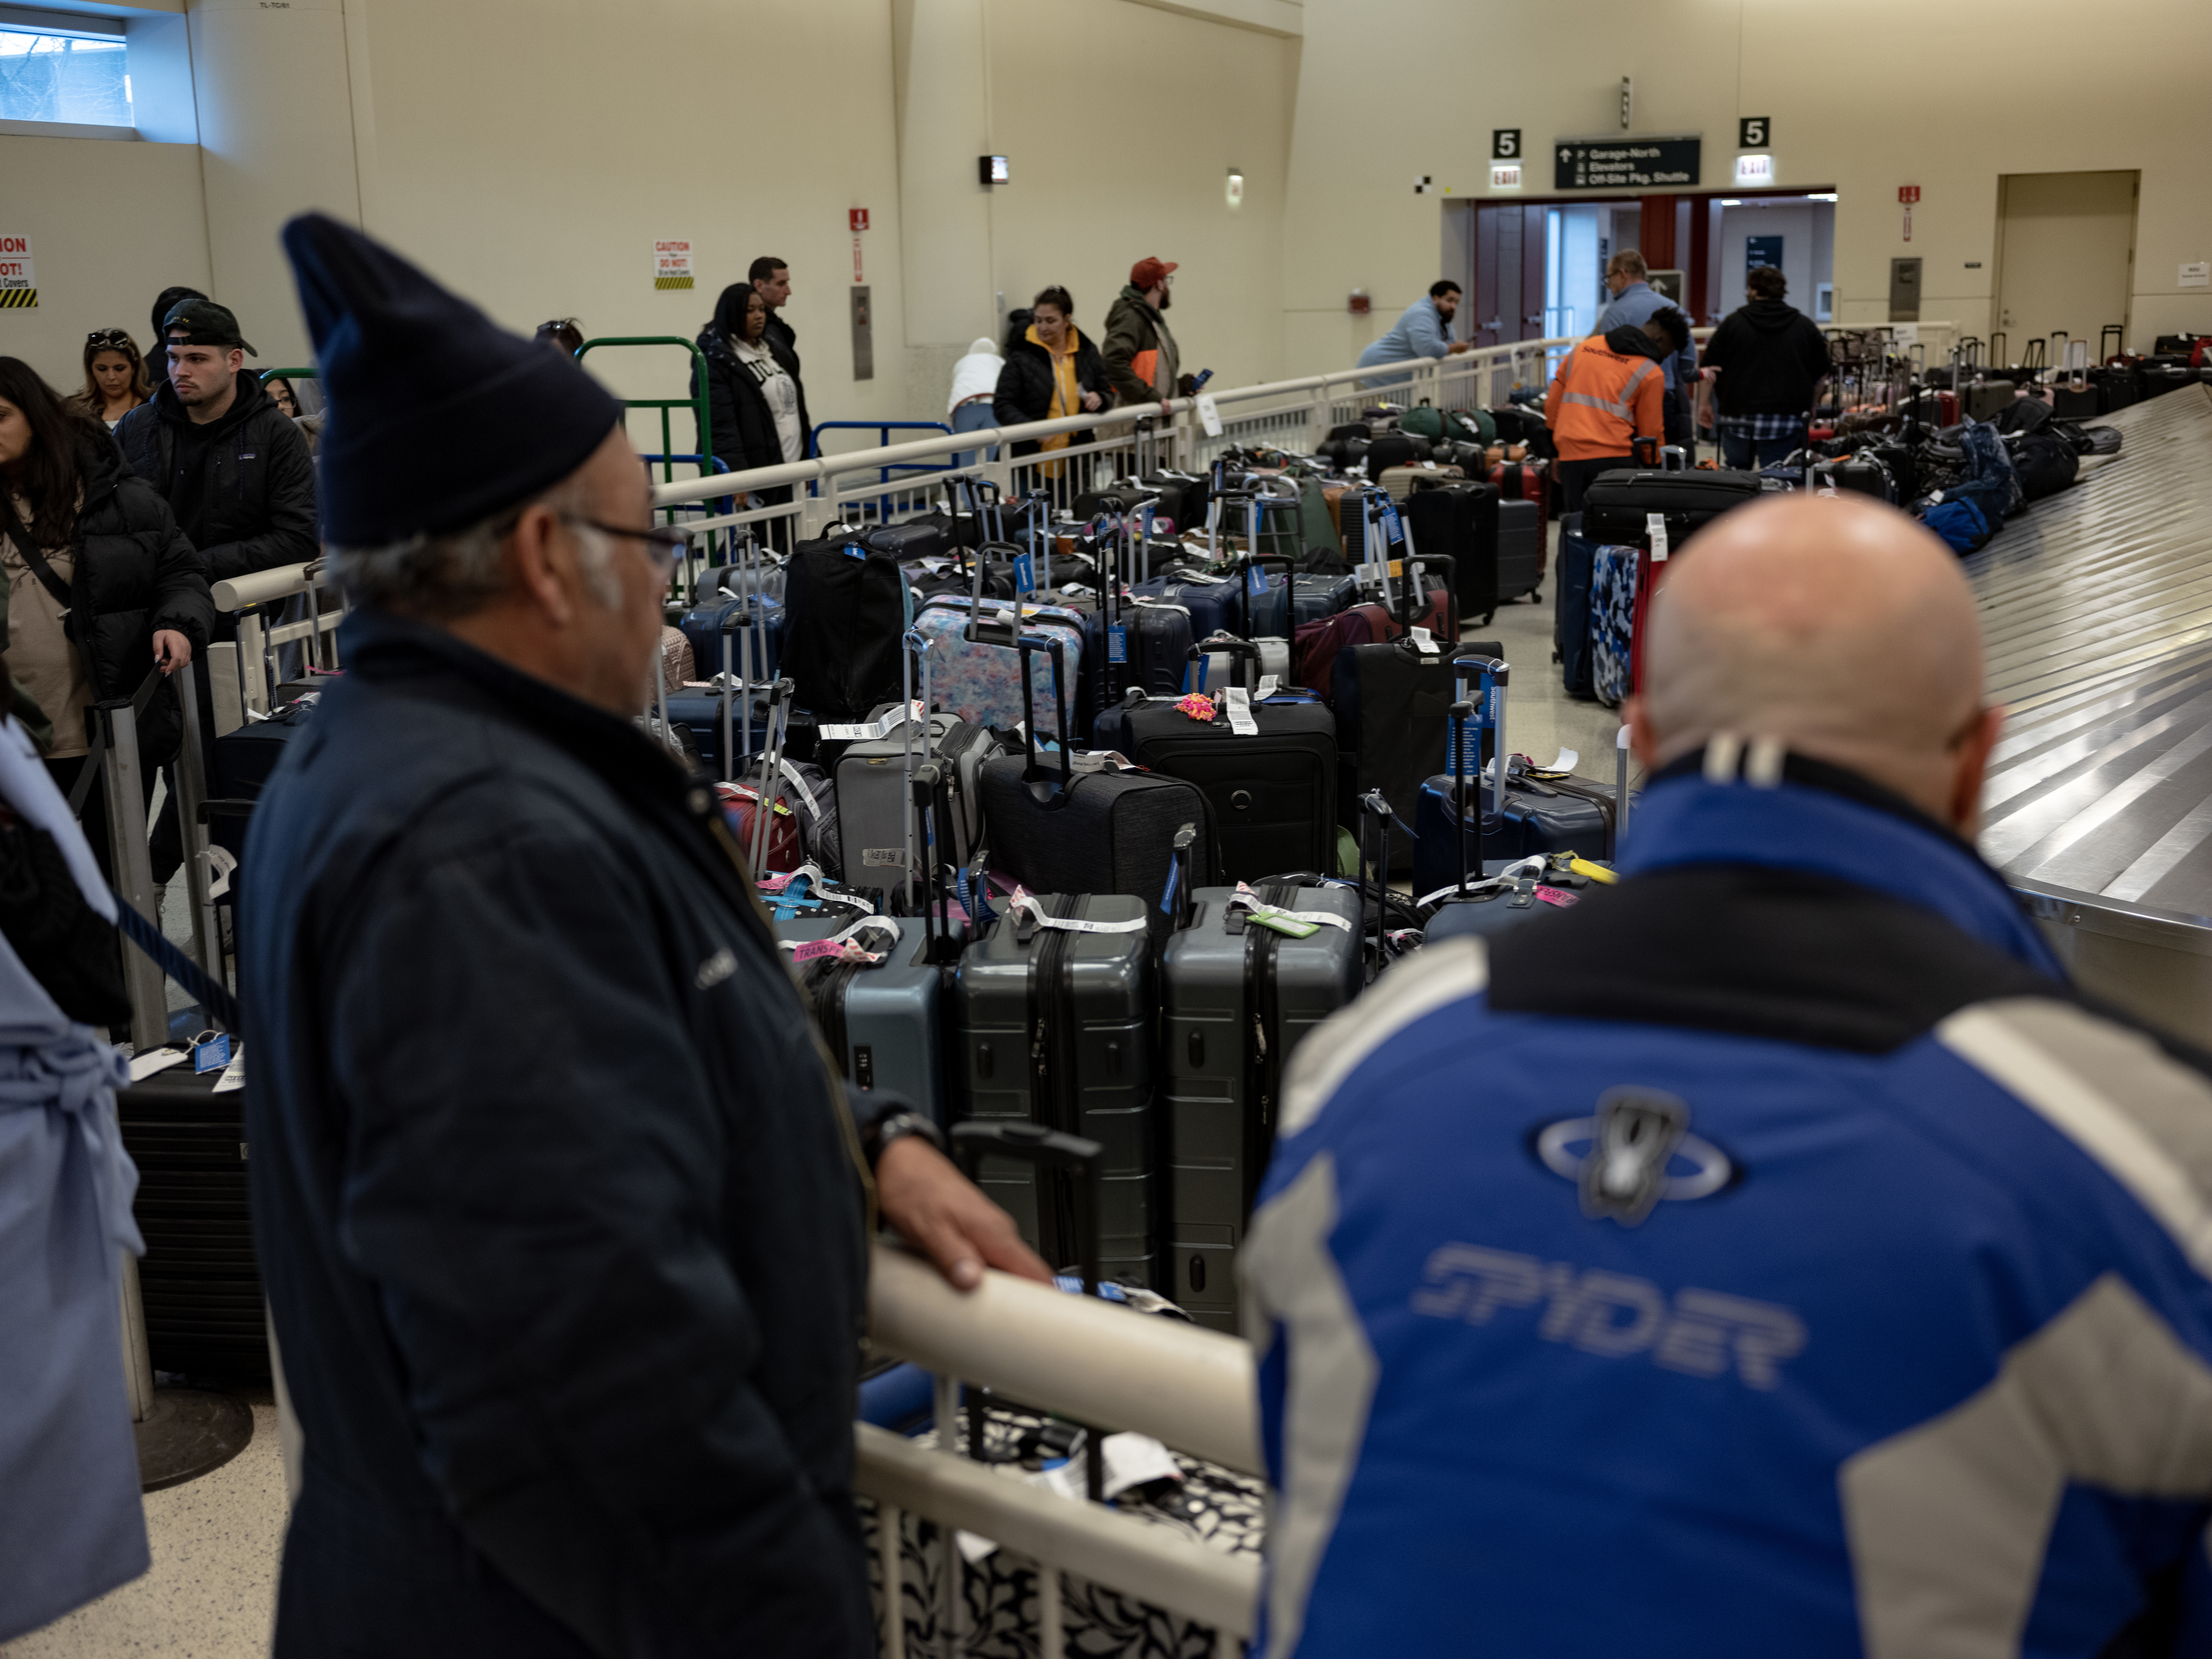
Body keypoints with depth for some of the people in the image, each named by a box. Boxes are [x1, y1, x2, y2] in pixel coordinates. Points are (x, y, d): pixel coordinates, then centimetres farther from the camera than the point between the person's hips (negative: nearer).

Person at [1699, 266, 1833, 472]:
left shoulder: (1732, 323, 2)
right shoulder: (1806, 326, 6)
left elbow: (1710, 369, 2)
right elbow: (1821, 374, 11)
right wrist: (1808, 405, 26)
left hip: (1739, 417, 0)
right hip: (1788, 421, 0)